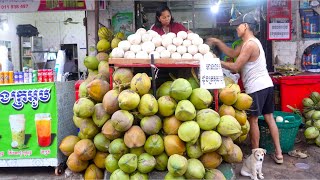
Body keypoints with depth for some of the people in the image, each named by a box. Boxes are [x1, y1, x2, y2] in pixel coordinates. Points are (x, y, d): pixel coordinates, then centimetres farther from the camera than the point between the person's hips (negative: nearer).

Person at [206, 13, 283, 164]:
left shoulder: (249, 45, -16)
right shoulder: (250, 42, 16)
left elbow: (235, 67, -16)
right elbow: (232, 53, 15)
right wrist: (217, 42, 10)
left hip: (256, 88, -10)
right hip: (266, 84, 10)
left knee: (253, 120, 2)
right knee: (269, 118, 12)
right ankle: (278, 153, 18)